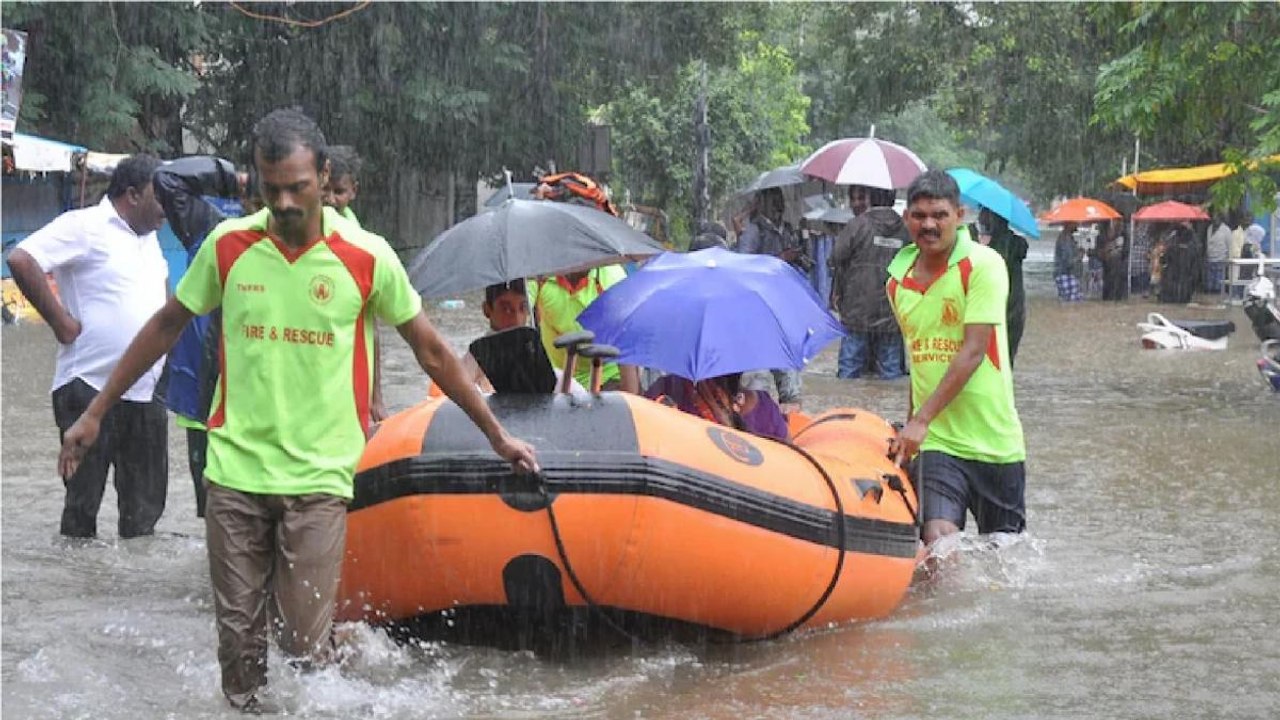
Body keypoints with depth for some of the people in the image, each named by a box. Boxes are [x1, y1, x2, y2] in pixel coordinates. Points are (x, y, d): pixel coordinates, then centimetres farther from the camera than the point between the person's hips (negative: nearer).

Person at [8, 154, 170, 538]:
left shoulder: (148, 237, 15)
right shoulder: (85, 226, -9)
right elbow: (22, 260, -21)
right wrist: (61, 322, -17)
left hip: (146, 391, 7)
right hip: (91, 390, -7)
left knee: (145, 508, 10)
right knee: (83, 503, 0)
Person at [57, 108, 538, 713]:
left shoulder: (367, 258, -5)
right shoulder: (228, 245, 1)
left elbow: (431, 351, 6)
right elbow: (166, 327, 14)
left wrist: (496, 435, 10)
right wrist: (95, 413, 16)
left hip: (317, 477, -2)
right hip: (234, 471, 2)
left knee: (304, 645, -7)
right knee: (238, 640, 5)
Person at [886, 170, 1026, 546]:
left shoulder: (983, 265, -10)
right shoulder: (898, 279, 7)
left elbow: (973, 351, -17)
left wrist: (922, 419, -21)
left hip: (994, 440, -3)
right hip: (934, 441, 3)